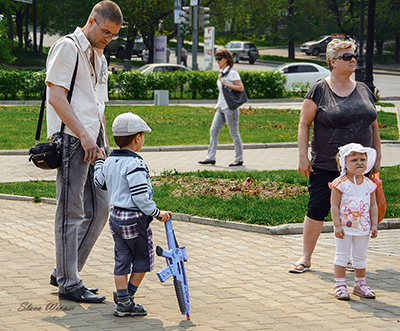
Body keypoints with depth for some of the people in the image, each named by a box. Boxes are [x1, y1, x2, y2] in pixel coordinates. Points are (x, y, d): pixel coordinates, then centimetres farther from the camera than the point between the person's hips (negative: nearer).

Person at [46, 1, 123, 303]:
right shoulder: (67, 48, -5)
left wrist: (104, 143, 18)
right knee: (72, 212, -5)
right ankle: (68, 283, 1)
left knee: (99, 209, 8)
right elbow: (56, 97, -14)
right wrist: (83, 136, -18)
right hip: (71, 141, -9)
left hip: (94, 143, 9)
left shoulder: (99, 57, 22)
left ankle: (65, 272, 18)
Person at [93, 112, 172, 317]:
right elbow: (140, 197, -25)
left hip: (116, 216, 8)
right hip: (135, 219, -8)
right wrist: (157, 212, -16)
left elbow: (98, 183, 23)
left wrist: (98, 161, 37)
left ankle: (123, 301, 9)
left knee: (122, 259, 10)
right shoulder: (135, 165, -20)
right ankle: (128, 295, 13)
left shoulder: (109, 162, 5)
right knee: (142, 259, 9)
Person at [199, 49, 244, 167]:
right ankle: (211, 157, 6)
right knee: (213, 131, 4)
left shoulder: (232, 73, -11)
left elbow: (241, 88, -18)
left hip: (230, 107, -9)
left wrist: (225, 83, -21)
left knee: (234, 134, -1)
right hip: (221, 107, 9)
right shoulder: (222, 73, 14)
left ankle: (239, 159, 7)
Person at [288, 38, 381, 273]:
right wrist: (303, 157, -9)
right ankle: (305, 258, 9)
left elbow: (374, 127, 16)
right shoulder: (319, 90, -3)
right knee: (317, 210, -4)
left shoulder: (364, 90, 10)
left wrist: (377, 158, 12)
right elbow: (304, 124, -2)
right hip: (325, 166, -4)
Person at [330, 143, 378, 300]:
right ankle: (340, 285, 9)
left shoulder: (369, 184, 3)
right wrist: (337, 225, -15)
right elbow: (334, 206, -10)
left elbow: (373, 206, 8)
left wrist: (374, 225, 1)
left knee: (360, 257, 13)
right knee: (342, 256, 3)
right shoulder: (340, 184, -10)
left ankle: (360, 284, 24)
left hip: (363, 228, 4)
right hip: (345, 227, -4)